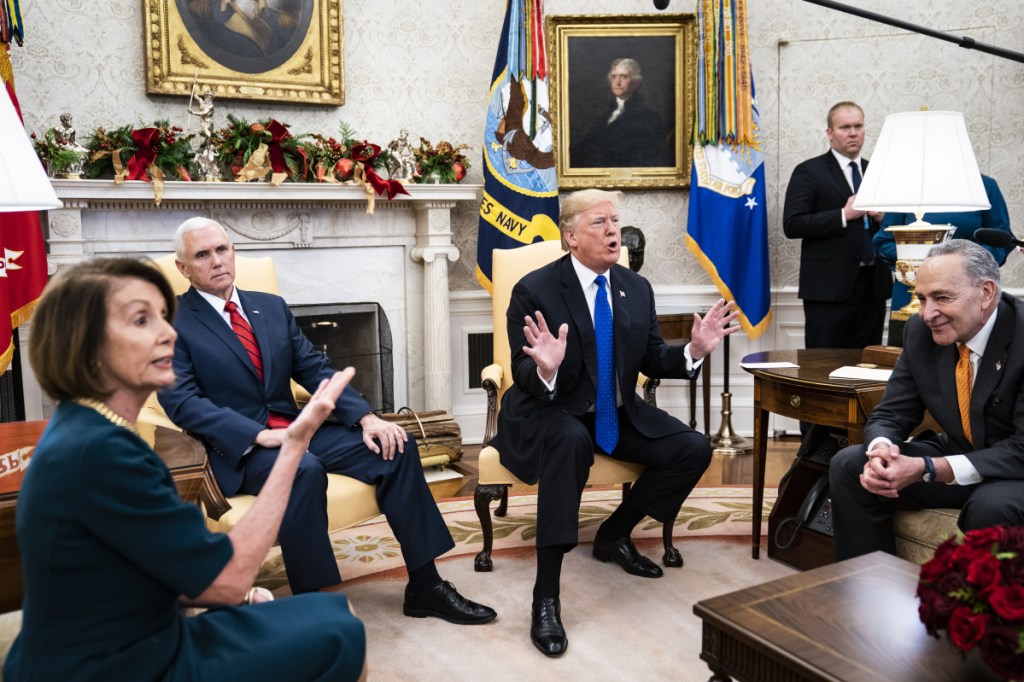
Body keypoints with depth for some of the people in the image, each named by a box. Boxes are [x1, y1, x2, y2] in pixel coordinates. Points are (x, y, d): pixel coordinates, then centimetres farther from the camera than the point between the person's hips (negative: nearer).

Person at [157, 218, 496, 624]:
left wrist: (366, 417, -6)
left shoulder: (272, 307, 15)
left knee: (395, 447, -12)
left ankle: (424, 587, -5)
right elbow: (180, 401, -13)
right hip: (238, 448, -6)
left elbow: (315, 370, 10)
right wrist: (260, 434, -25)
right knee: (306, 470, -37)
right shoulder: (173, 322, -2)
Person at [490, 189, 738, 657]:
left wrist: (694, 350, -12)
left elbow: (652, 361, 7)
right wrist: (546, 368, -40)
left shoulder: (637, 289, 3)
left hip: (616, 414, 6)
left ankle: (613, 534, 12)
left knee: (693, 450, -10)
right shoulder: (534, 291, -14)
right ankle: (546, 597, -31)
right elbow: (524, 378, -17)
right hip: (548, 413, -6)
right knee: (572, 440, -39)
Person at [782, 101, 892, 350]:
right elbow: (792, 225, -13)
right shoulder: (809, 172, -2)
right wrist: (844, 215, -16)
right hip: (829, 288, -5)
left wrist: (882, 217, 0)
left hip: (873, 287, 6)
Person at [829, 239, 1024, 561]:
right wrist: (881, 450, -26)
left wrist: (927, 470, -34)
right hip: (958, 454, 5)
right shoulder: (921, 330, -6)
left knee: (992, 506, -37)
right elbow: (890, 415, -2)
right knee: (847, 465, -10)